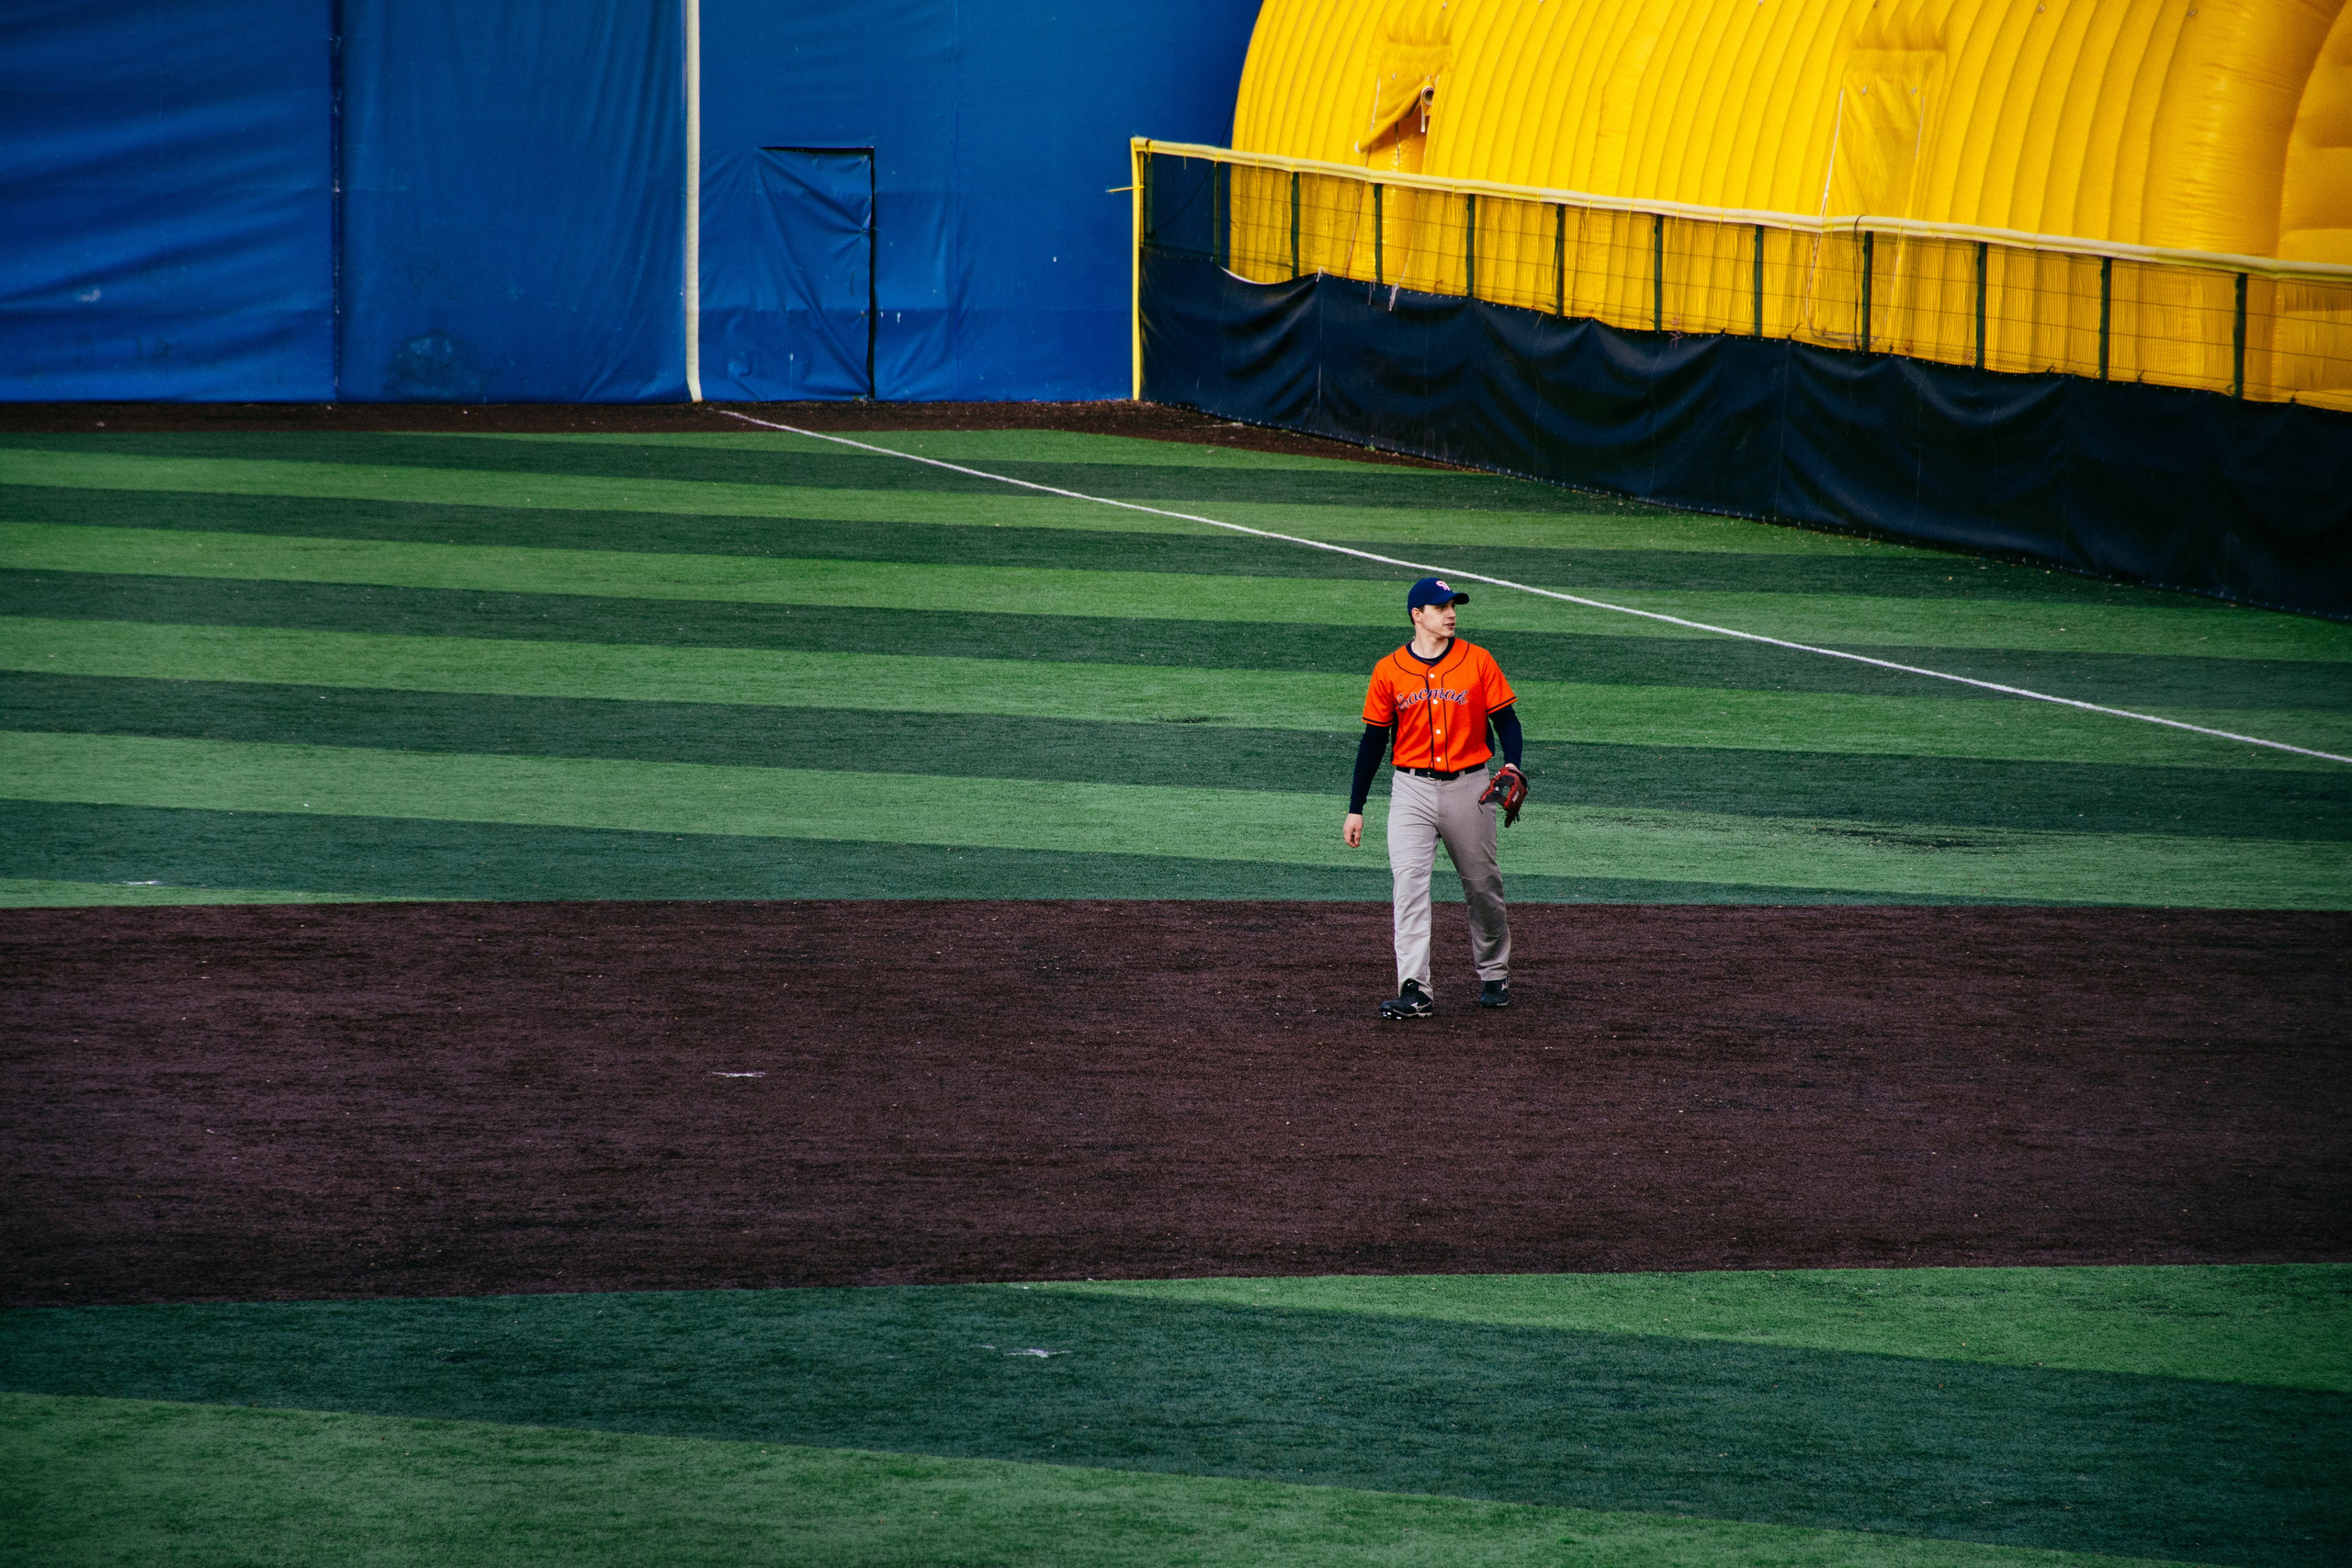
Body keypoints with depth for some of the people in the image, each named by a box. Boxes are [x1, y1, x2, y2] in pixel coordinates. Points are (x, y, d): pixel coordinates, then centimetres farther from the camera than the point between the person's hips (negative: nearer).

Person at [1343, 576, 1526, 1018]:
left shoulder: (1478, 661, 0)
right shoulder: (1389, 671, 1)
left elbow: (1506, 720, 3)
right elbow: (1373, 740, 7)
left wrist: (1512, 765, -18)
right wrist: (1355, 808, 5)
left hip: (1469, 787, 0)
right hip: (1412, 790, 0)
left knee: (1482, 886, 10)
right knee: (1408, 883, -15)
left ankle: (1494, 975, 30)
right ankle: (1415, 990, -20)